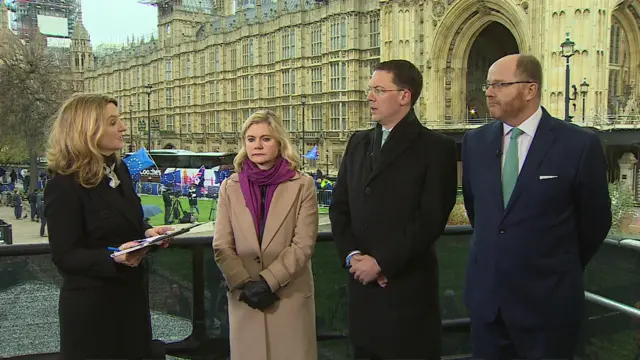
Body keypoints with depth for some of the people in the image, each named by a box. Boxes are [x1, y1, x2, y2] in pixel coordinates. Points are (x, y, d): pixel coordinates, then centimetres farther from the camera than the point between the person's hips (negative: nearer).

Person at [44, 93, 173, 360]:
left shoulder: (119, 169, 6)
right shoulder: (64, 186, -18)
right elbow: (65, 257, -18)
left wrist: (147, 233, -3)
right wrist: (113, 257, -33)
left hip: (130, 294, 8)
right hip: (92, 305, -8)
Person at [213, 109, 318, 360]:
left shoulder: (302, 185, -2)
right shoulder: (230, 187, 5)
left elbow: (303, 245, -8)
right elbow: (222, 247, 1)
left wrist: (267, 281, -15)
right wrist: (245, 284, -12)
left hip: (291, 296, -2)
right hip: (244, 298, 2)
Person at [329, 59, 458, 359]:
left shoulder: (436, 148, -6)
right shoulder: (359, 143, 12)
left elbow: (431, 218, -14)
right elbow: (339, 206, 9)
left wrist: (382, 263, -14)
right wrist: (351, 255, -6)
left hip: (408, 287, -5)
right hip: (361, 283, 5)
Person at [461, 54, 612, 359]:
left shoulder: (579, 145, -11)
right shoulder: (475, 142, 2)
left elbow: (595, 220, 0)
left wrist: (564, 270, 10)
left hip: (548, 300, -4)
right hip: (485, 294, 4)